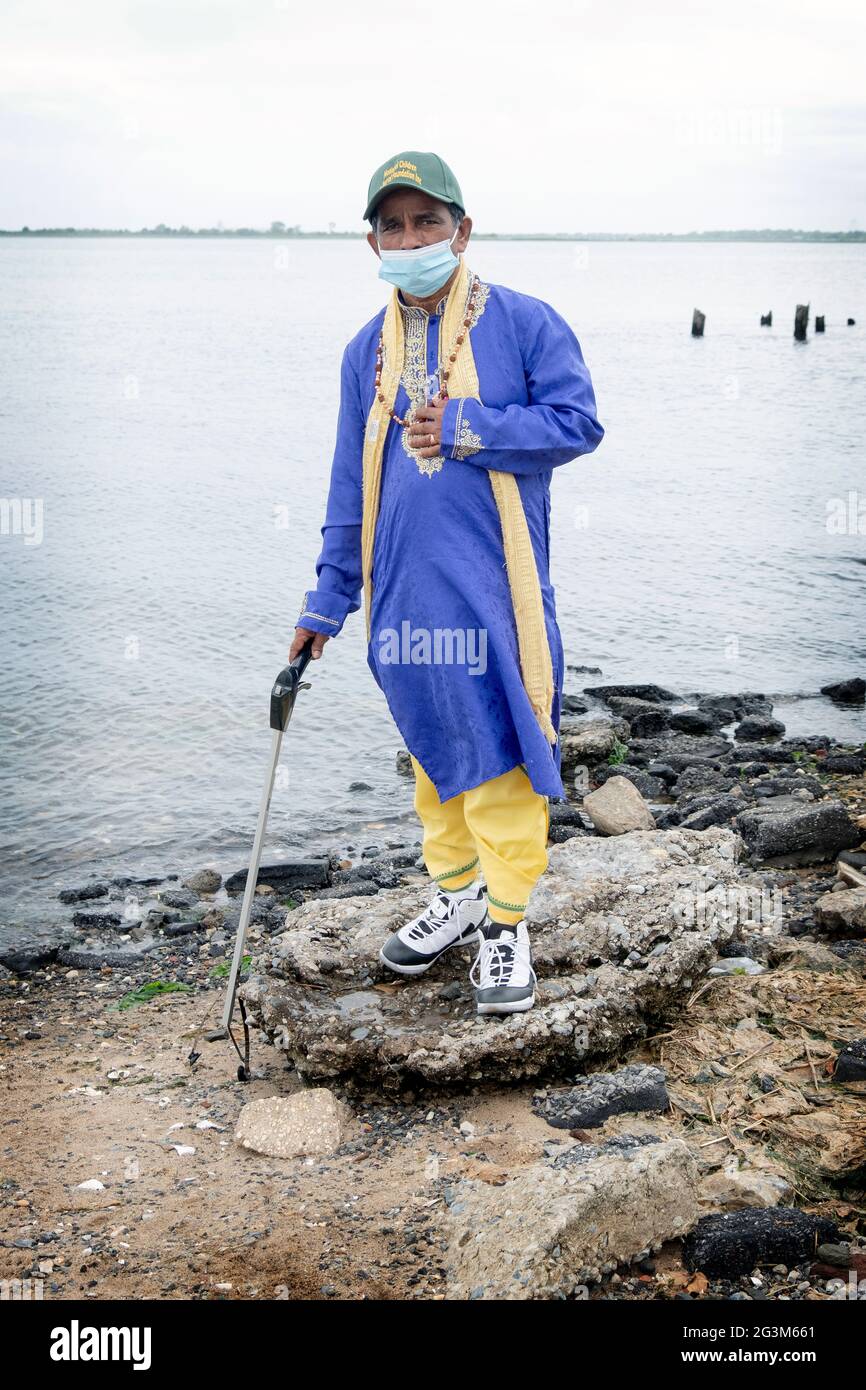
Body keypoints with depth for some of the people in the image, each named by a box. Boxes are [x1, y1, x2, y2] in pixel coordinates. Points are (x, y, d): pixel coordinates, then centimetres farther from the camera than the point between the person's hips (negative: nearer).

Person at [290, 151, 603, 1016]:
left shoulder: (523, 323, -1)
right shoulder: (367, 352, 12)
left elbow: (577, 421, -7)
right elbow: (350, 486, 15)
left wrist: (464, 430, -14)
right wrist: (326, 600, 13)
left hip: (493, 588, -4)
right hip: (405, 591, 5)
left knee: (500, 747, -2)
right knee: (431, 743, 13)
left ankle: (507, 921, 12)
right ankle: (455, 895, 30)